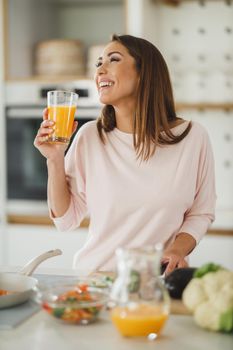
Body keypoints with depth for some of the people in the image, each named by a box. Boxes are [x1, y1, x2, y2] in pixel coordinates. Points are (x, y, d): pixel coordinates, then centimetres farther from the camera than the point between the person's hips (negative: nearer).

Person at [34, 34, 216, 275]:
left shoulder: (193, 137, 0)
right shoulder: (89, 136, 2)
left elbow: (201, 213, 9)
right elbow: (65, 219, 4)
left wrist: (178, 249, -8)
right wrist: (55, 160, -6)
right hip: (94, 277, 1)